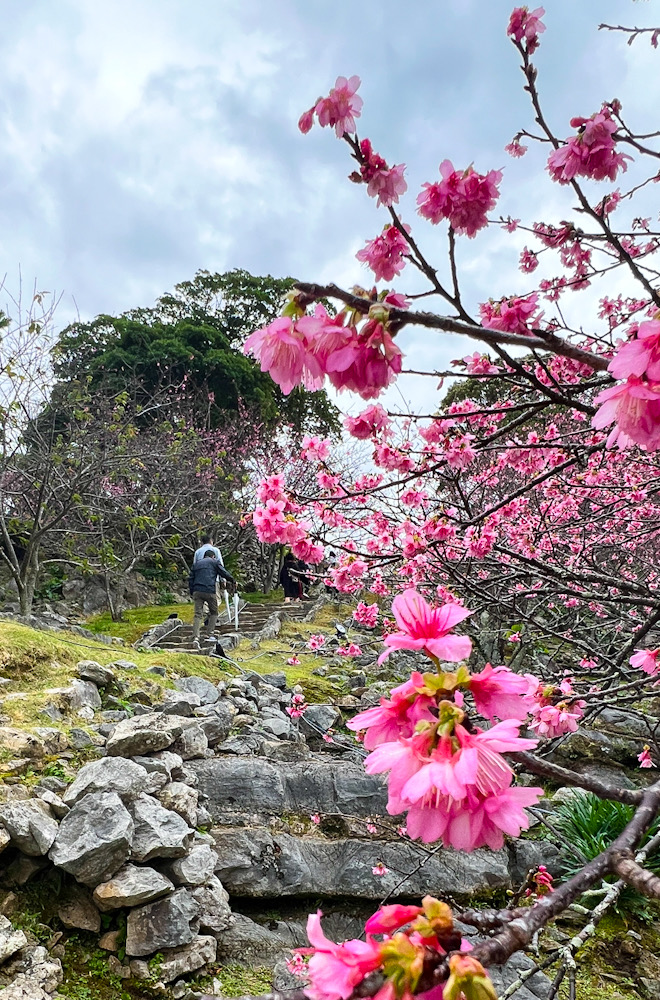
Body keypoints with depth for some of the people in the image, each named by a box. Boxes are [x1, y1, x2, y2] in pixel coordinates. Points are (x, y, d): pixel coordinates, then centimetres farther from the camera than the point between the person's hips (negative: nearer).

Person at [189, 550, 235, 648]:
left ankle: (195, 637, -16)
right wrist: (232, 581, 19)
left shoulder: (196, 564, 24)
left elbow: (190, 579, 20)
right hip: (209, 591, -3)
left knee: (198, 615, -1)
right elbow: (224, 573, 4)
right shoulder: (215, 562, 10)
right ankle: (210, 634, 5)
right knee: (214, 612, 14)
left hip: (197, 591, 4)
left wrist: (192, 593, 22)